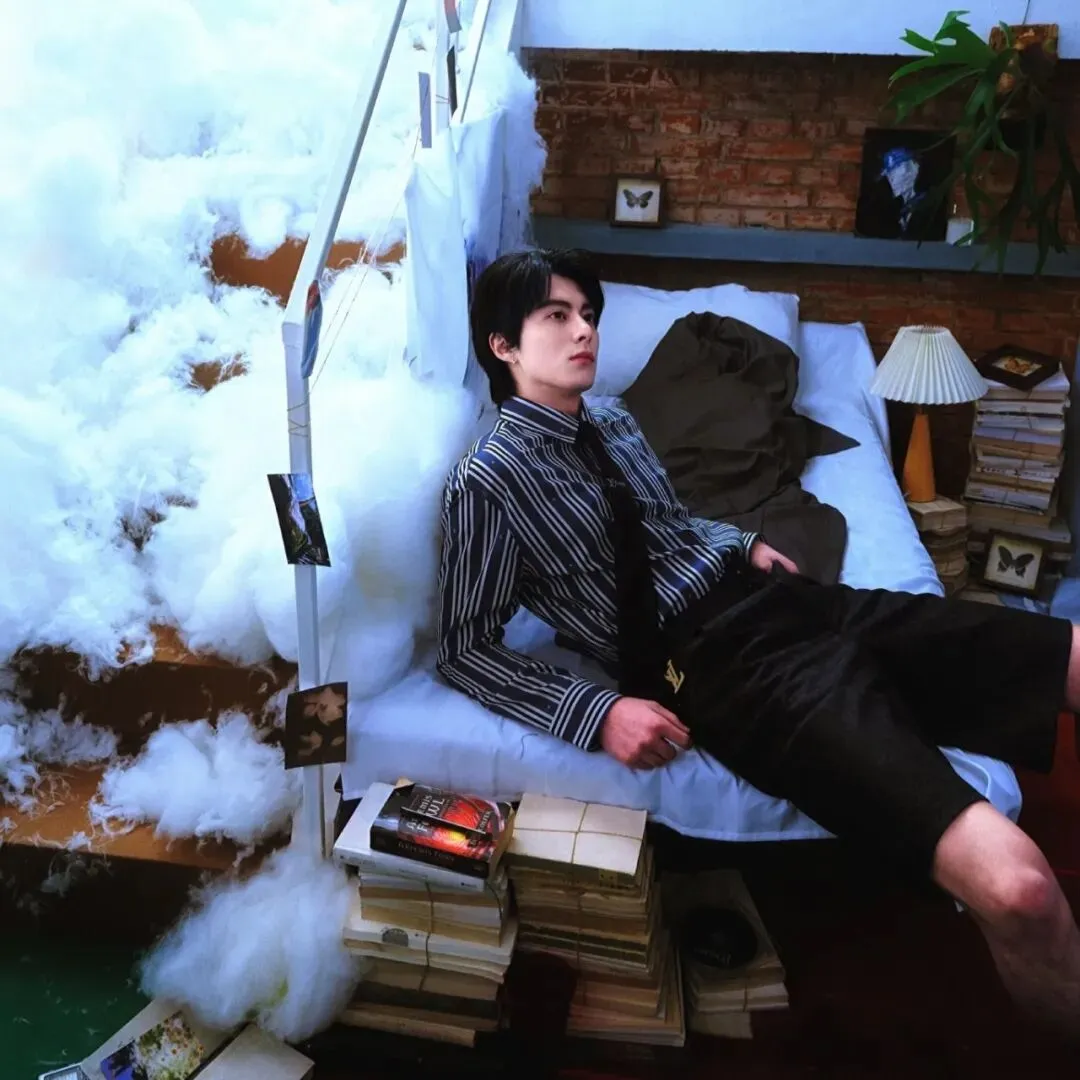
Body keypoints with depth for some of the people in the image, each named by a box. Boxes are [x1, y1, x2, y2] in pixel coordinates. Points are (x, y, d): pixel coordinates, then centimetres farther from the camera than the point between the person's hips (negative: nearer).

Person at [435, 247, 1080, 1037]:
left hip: (779, 597, 9)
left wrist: (744, 542, 13)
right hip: (710, 659, -8)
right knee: (1015, 884, -27)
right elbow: (465, 648, -5)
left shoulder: (615, 427, 19)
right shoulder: (488, 479, -3)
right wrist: (597, 712, -18)